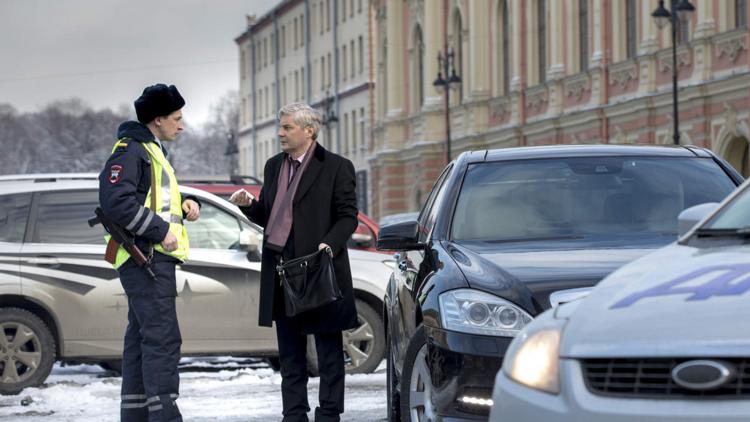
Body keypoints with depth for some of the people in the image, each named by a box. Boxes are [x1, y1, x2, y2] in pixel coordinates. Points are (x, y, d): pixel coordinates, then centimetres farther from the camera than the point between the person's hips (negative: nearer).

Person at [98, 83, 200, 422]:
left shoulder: (153, 151, 22)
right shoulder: (130, 151, -11)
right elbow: (115, 200, -23)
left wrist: (186, 205, 9)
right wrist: (160, 231, -21)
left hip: (156, 258, 11)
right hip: (146, 258, -11)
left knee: (141, 338, 12)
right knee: (162, 337, -15)